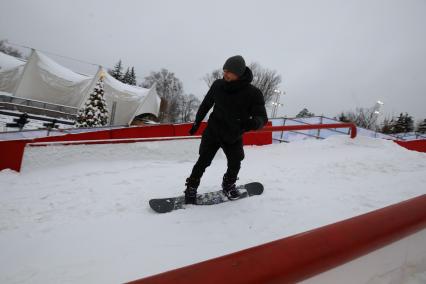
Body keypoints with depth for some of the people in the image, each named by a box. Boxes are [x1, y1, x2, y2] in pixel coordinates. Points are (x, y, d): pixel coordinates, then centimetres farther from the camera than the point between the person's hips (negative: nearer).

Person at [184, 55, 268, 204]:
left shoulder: (253, 93, -20)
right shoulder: (218, 85, -12)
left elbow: (262, 117, -19)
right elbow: (205, 105, 4)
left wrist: (254, 122, -43)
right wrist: (197, 122, 11)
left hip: (234, 137, 0)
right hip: (213, 131, 0)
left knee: (235, 164, 10)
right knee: (204, 161, -1)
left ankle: (228, 184, 40)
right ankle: (191, 187, 19)